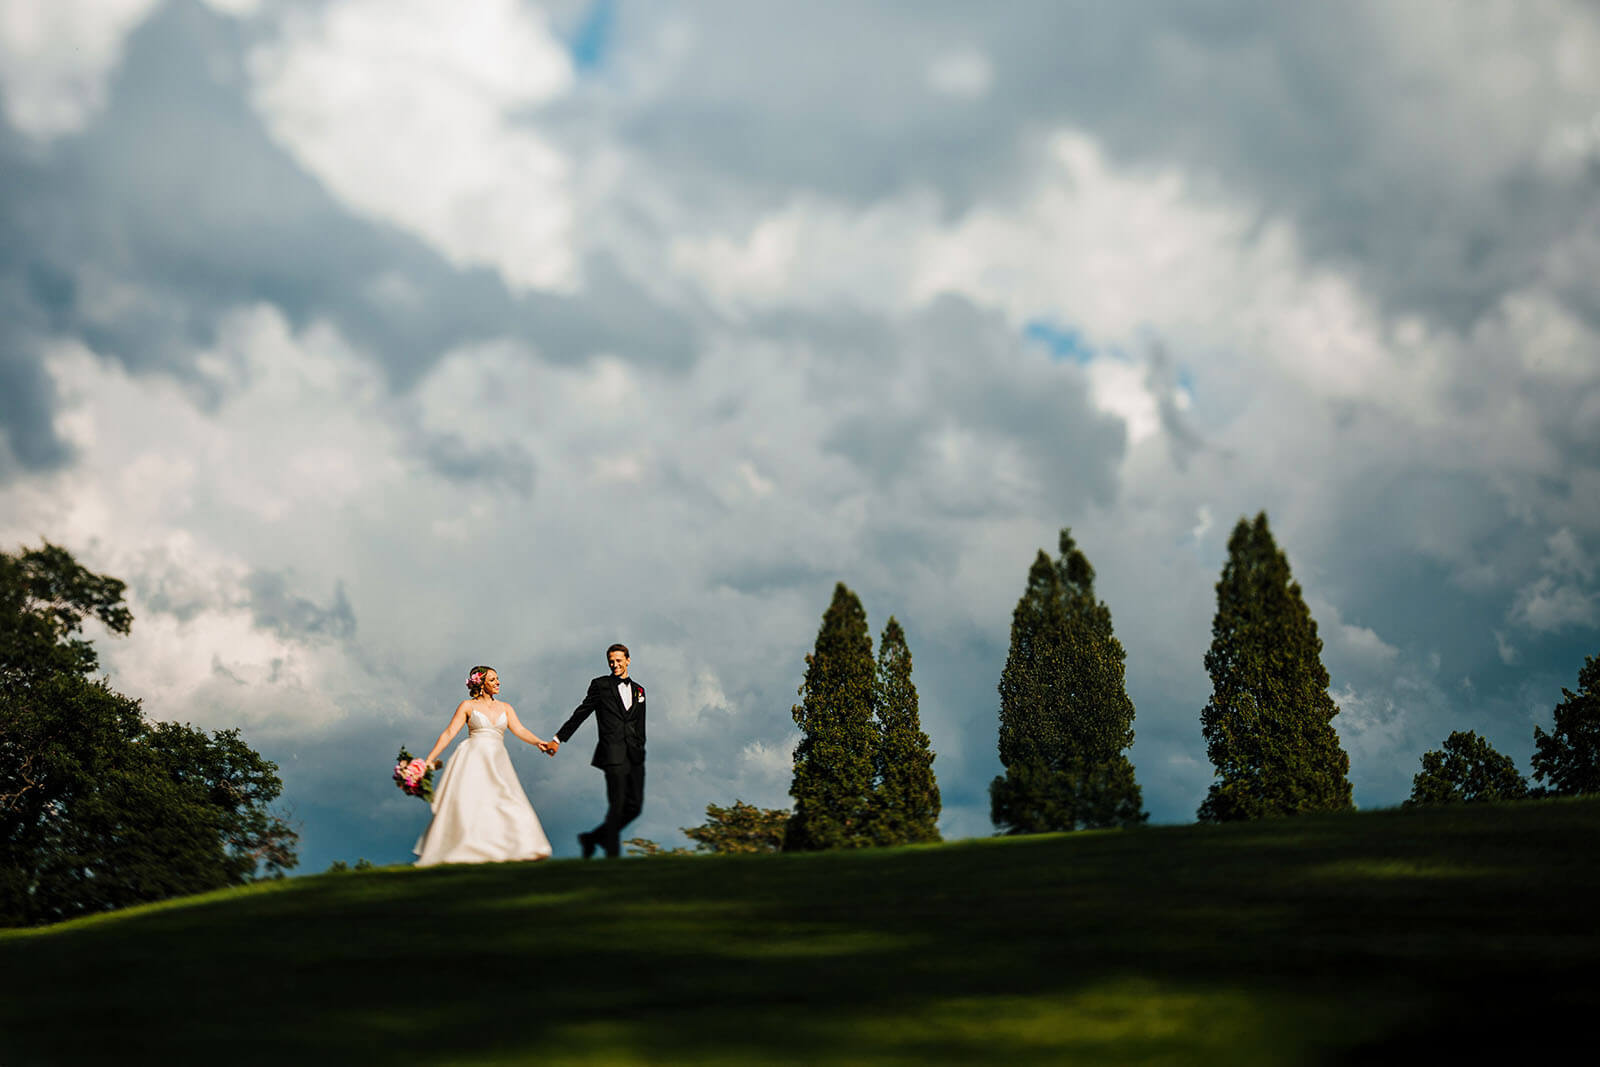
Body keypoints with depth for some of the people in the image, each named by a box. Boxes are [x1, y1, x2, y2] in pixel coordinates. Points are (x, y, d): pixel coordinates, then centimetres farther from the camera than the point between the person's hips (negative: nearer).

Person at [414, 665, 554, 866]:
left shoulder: (505, 708, 15)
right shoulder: (468, 706, 6)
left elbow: (520, 730, 3)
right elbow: (449, 733, 2)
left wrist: (538, 743, -17)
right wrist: (430, 759, -6)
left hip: (497, 763, 4)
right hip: (473, 759, -3)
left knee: (509, 807, -8)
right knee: (466, 803, -13)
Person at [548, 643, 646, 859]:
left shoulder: (638, 690, 18)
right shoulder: (600, 685, 5)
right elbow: (580, 714, 4)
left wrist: (640, 750, 15)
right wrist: (558, 739, 0)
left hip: (634, 755, 5)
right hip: (613, 754, -5)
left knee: (634, 806, 2)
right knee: (617, 805, -9)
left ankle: (592, 837, 17)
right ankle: (612, 854, -2)